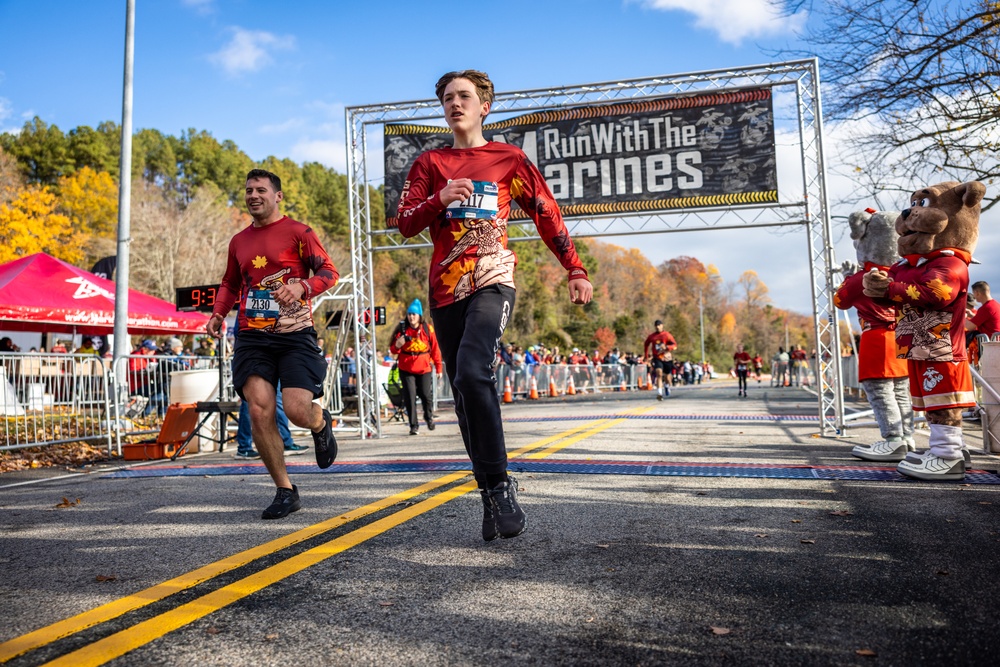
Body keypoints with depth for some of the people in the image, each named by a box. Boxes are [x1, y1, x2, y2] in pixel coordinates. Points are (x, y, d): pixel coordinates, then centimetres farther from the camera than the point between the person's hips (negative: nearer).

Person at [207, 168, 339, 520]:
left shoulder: (297, 232, 1)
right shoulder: (239, 241, 18)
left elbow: (329, 272, -4)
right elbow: (230, 283, 30)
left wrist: (302, 286, -23)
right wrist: (218, 313, 12)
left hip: (295, 334, -4)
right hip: (252, 336, 4)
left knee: (298, 410, -16)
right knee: (259, 411, -10)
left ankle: (321, 423, 25)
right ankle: (285, 491, 4)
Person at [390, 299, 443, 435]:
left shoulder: (427, 329, 0)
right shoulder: (402, 329, 1)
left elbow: (435, 349, 3)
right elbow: (393, 349, 4)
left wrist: (438, 367, 3)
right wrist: (397, 345, -20)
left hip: (424, 368, 0)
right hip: (406, 369, 1)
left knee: (426, 395, 0)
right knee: (410, 397, -3)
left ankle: (429, 417, 31)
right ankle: (413, 426, 9)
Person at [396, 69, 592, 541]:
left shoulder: (509, 158, 11)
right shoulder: (430, 163, 16)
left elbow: (547, 216, 13)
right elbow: (406, 224, 6)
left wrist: (576, 271, 9)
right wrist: (440, 199, -12)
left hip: (492, 282, -4)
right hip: (446, 289, 4)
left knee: (472, 372, -27)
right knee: (464, 393, 2)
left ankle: (499, 485, -16)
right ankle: (492, 497, 10)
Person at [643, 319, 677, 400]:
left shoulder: (667, 335, -3)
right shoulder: (651, 336, 4)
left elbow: (675, 345, -9)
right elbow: (646, 345, 22)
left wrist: (666, 347, -27)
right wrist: (646, 356, 18)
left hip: (667, 358, 0)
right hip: (657, 358, 0)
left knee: (667, 377, 14)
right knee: (659, 373, -23)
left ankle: (667, 385, 51)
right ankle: (659, 393, -29)